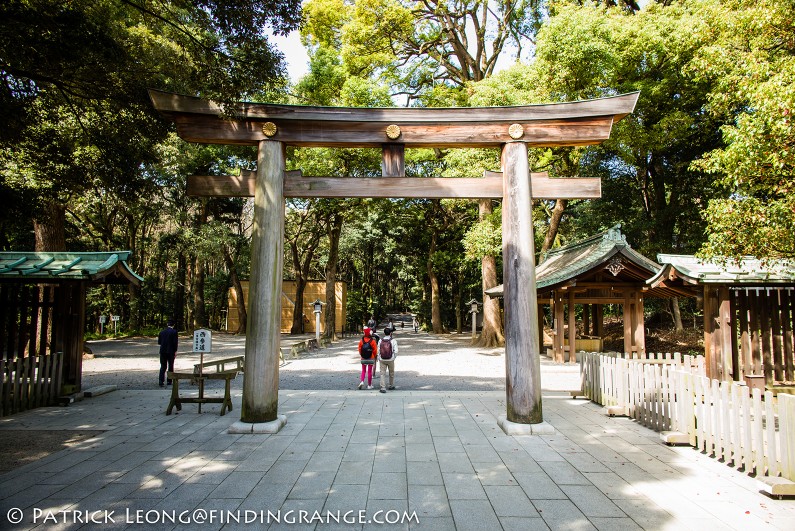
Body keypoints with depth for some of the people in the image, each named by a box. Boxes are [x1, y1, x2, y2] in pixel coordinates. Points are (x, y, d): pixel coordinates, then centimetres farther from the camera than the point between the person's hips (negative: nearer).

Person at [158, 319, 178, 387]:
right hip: (171, 351, -3)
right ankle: (169, 381, 13)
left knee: (163, 366, 7)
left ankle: (161, 381, -5)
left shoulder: (162, 331, 4)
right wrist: (175, 351, -3)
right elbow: (175, 342, -12)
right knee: (170, 366, 10)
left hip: (163, 351, 3)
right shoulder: (174, 332, -9)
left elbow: (159, 342, 7)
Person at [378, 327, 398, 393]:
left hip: (382, 360, 1)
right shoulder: (393, 340, -8)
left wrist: (379, 359, 9)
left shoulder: (380, 340, -3)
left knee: (382, 374, 3)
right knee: (391, 373, 18)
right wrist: (394, 358, 3)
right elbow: (396, 351, -12)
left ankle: (383, 388, -4)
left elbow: (378, 351, -1)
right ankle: (391, 386, 32)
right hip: (390, 360, -1)